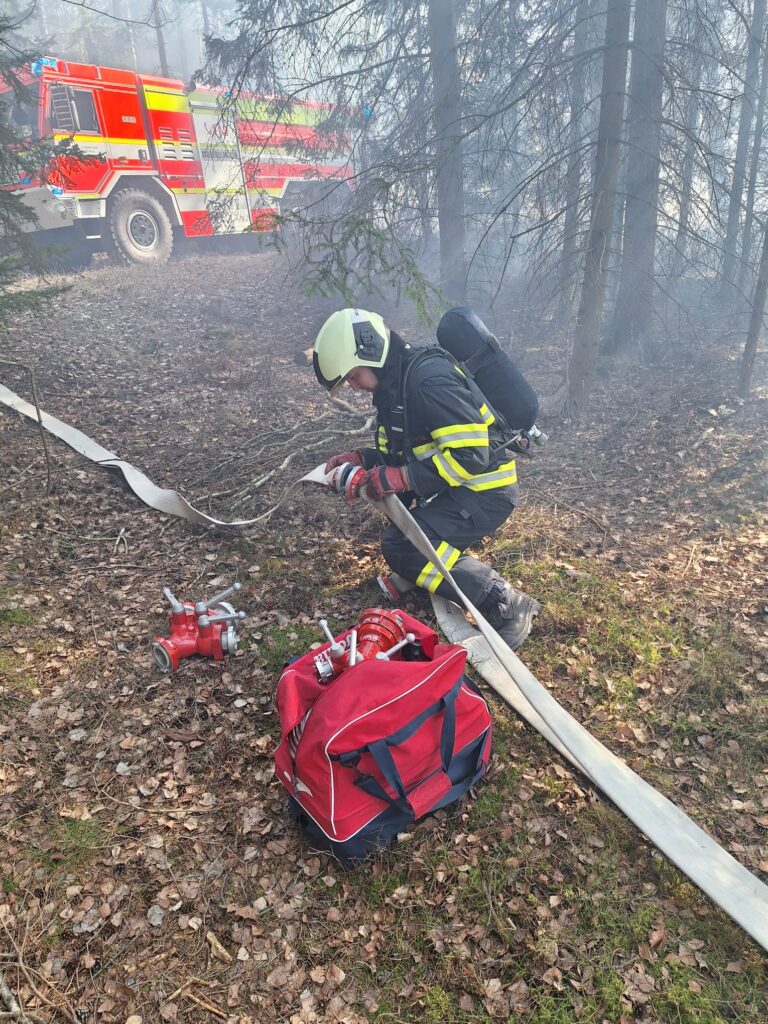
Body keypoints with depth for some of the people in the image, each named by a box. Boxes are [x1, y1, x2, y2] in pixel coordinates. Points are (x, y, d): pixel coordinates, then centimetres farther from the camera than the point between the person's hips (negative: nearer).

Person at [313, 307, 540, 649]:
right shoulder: (392, 385, 9)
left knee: (403, 549, -19)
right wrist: (358, 460, -3)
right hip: (456, 490, 10)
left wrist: (400, 478, -27)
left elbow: (470, 454, -29)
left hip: (485, 489, -10)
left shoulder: (428, 378, -23)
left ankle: (506, 605, -14)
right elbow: (394, 453, 15)